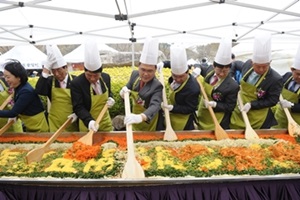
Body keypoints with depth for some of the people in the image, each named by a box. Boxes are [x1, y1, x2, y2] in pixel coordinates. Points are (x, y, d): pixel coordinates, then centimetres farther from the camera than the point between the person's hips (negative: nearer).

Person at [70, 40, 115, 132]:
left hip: (106, 123, 5)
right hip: (87, 125, -4)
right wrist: (89, 121, -38)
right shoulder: (76, 83, -21)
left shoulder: (106, 77, -6)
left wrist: (110, 98, -9)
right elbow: (78, 107, -22)